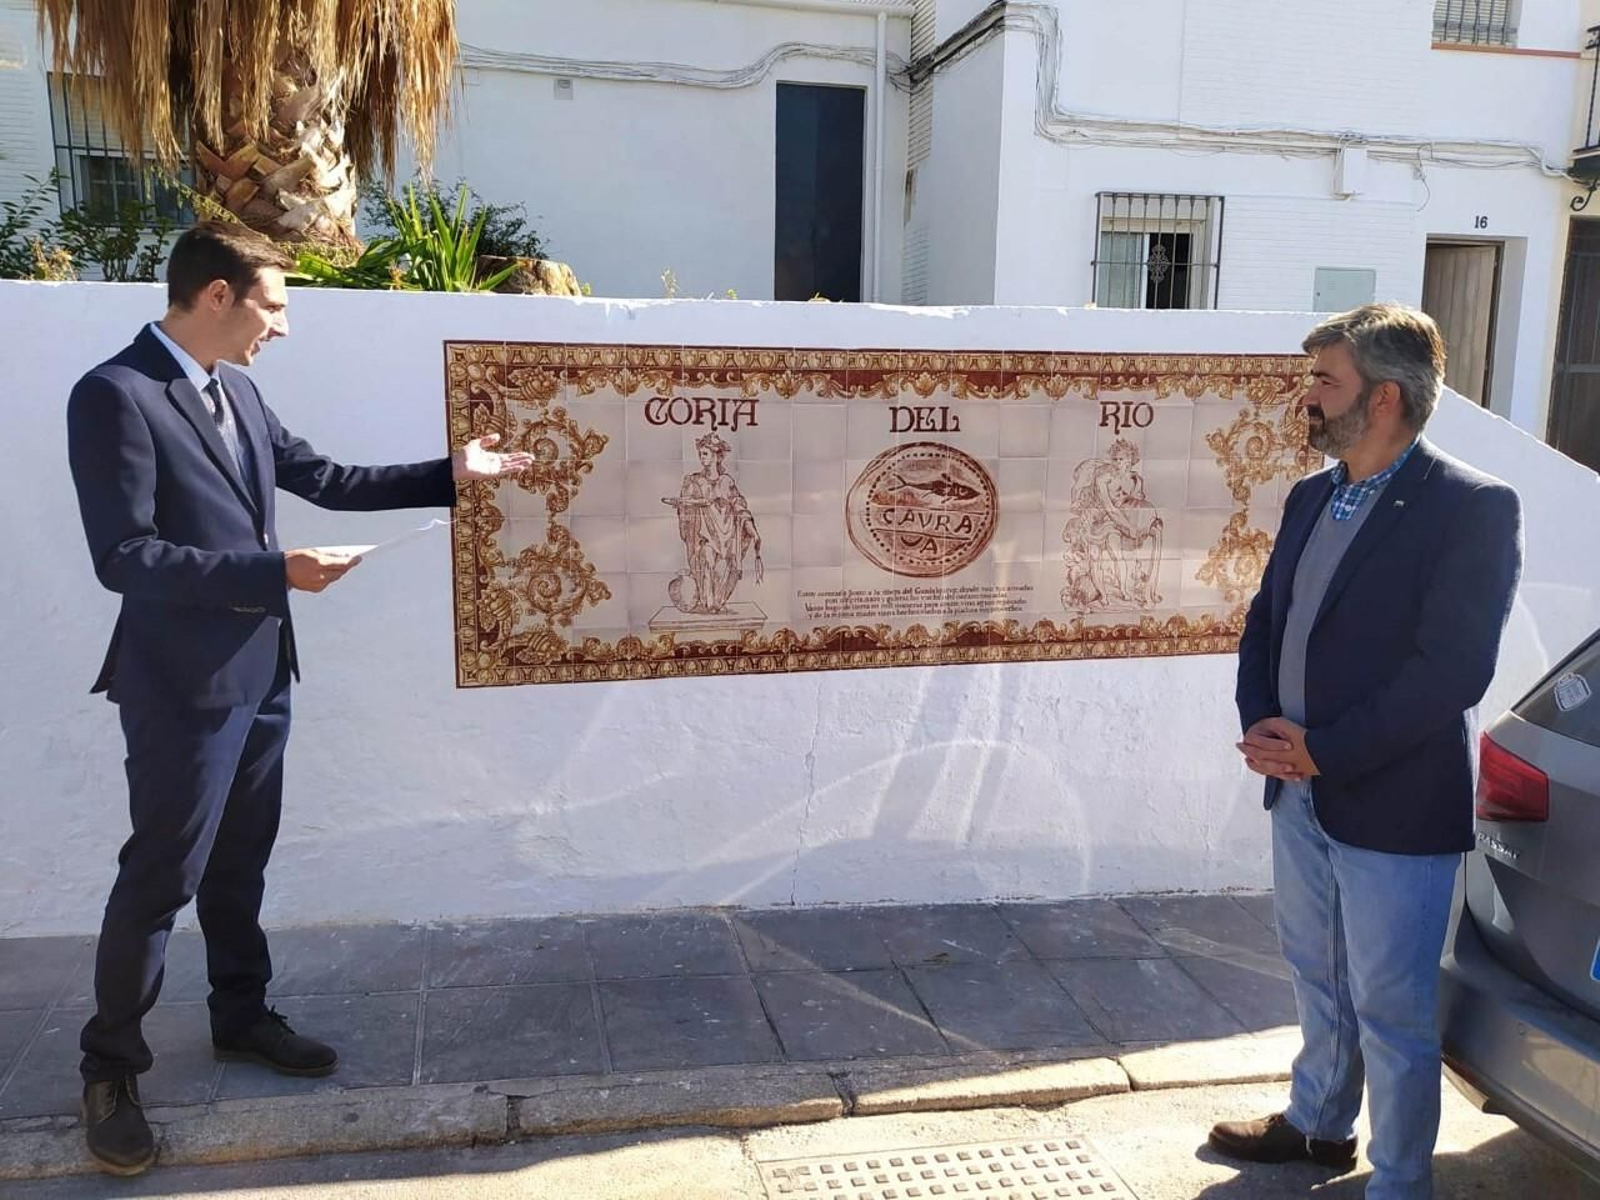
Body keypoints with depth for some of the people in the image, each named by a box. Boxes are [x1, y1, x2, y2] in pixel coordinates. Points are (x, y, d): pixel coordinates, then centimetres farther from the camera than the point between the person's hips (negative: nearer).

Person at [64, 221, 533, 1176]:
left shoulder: (236, 392, 8)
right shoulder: (114, 395, -16)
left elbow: (326, 479, 13)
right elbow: (125, 557, -21)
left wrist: (451, 475, 12)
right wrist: (272, 572, -25)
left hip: (259, 673, 8)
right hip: (183, 685, -8)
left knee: (240, 863, 19)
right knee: (160, 877, 4)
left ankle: (242, 1017, 36)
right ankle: (111, 1068, 22)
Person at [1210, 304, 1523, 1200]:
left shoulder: (1474, 508, -15)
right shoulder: (1311, 497, 8)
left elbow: (1453, 669, -21)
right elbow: (1265, 620, 12)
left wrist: (1322, 751, -19)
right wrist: (1261, 724, -6)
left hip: (1394, 808, -7)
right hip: (1300, 794, 7)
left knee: (1391, 1010, 7)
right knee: (1319, 982, 23)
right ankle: (1319, 1124, 43)